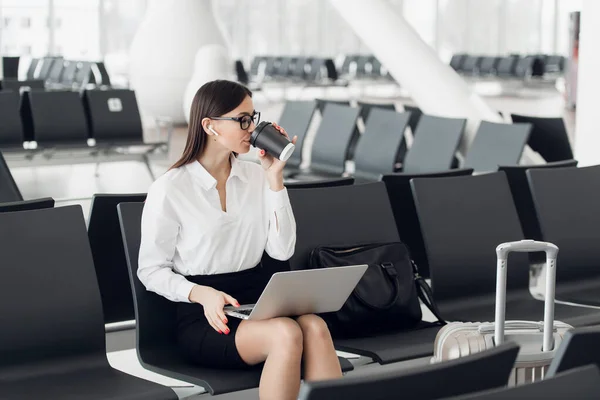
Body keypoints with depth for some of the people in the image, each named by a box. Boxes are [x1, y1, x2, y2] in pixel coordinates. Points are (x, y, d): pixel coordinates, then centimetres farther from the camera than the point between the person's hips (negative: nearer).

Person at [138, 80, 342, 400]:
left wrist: (274, 178, -2)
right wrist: (202, 294, -18)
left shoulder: (255, 175, 10)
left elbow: (282, 250, 3)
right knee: (286, 334, -33)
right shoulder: (169, 190, -5)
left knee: (315, 327, -30)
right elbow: (151, 271, -1)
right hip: (204, 315, -4)